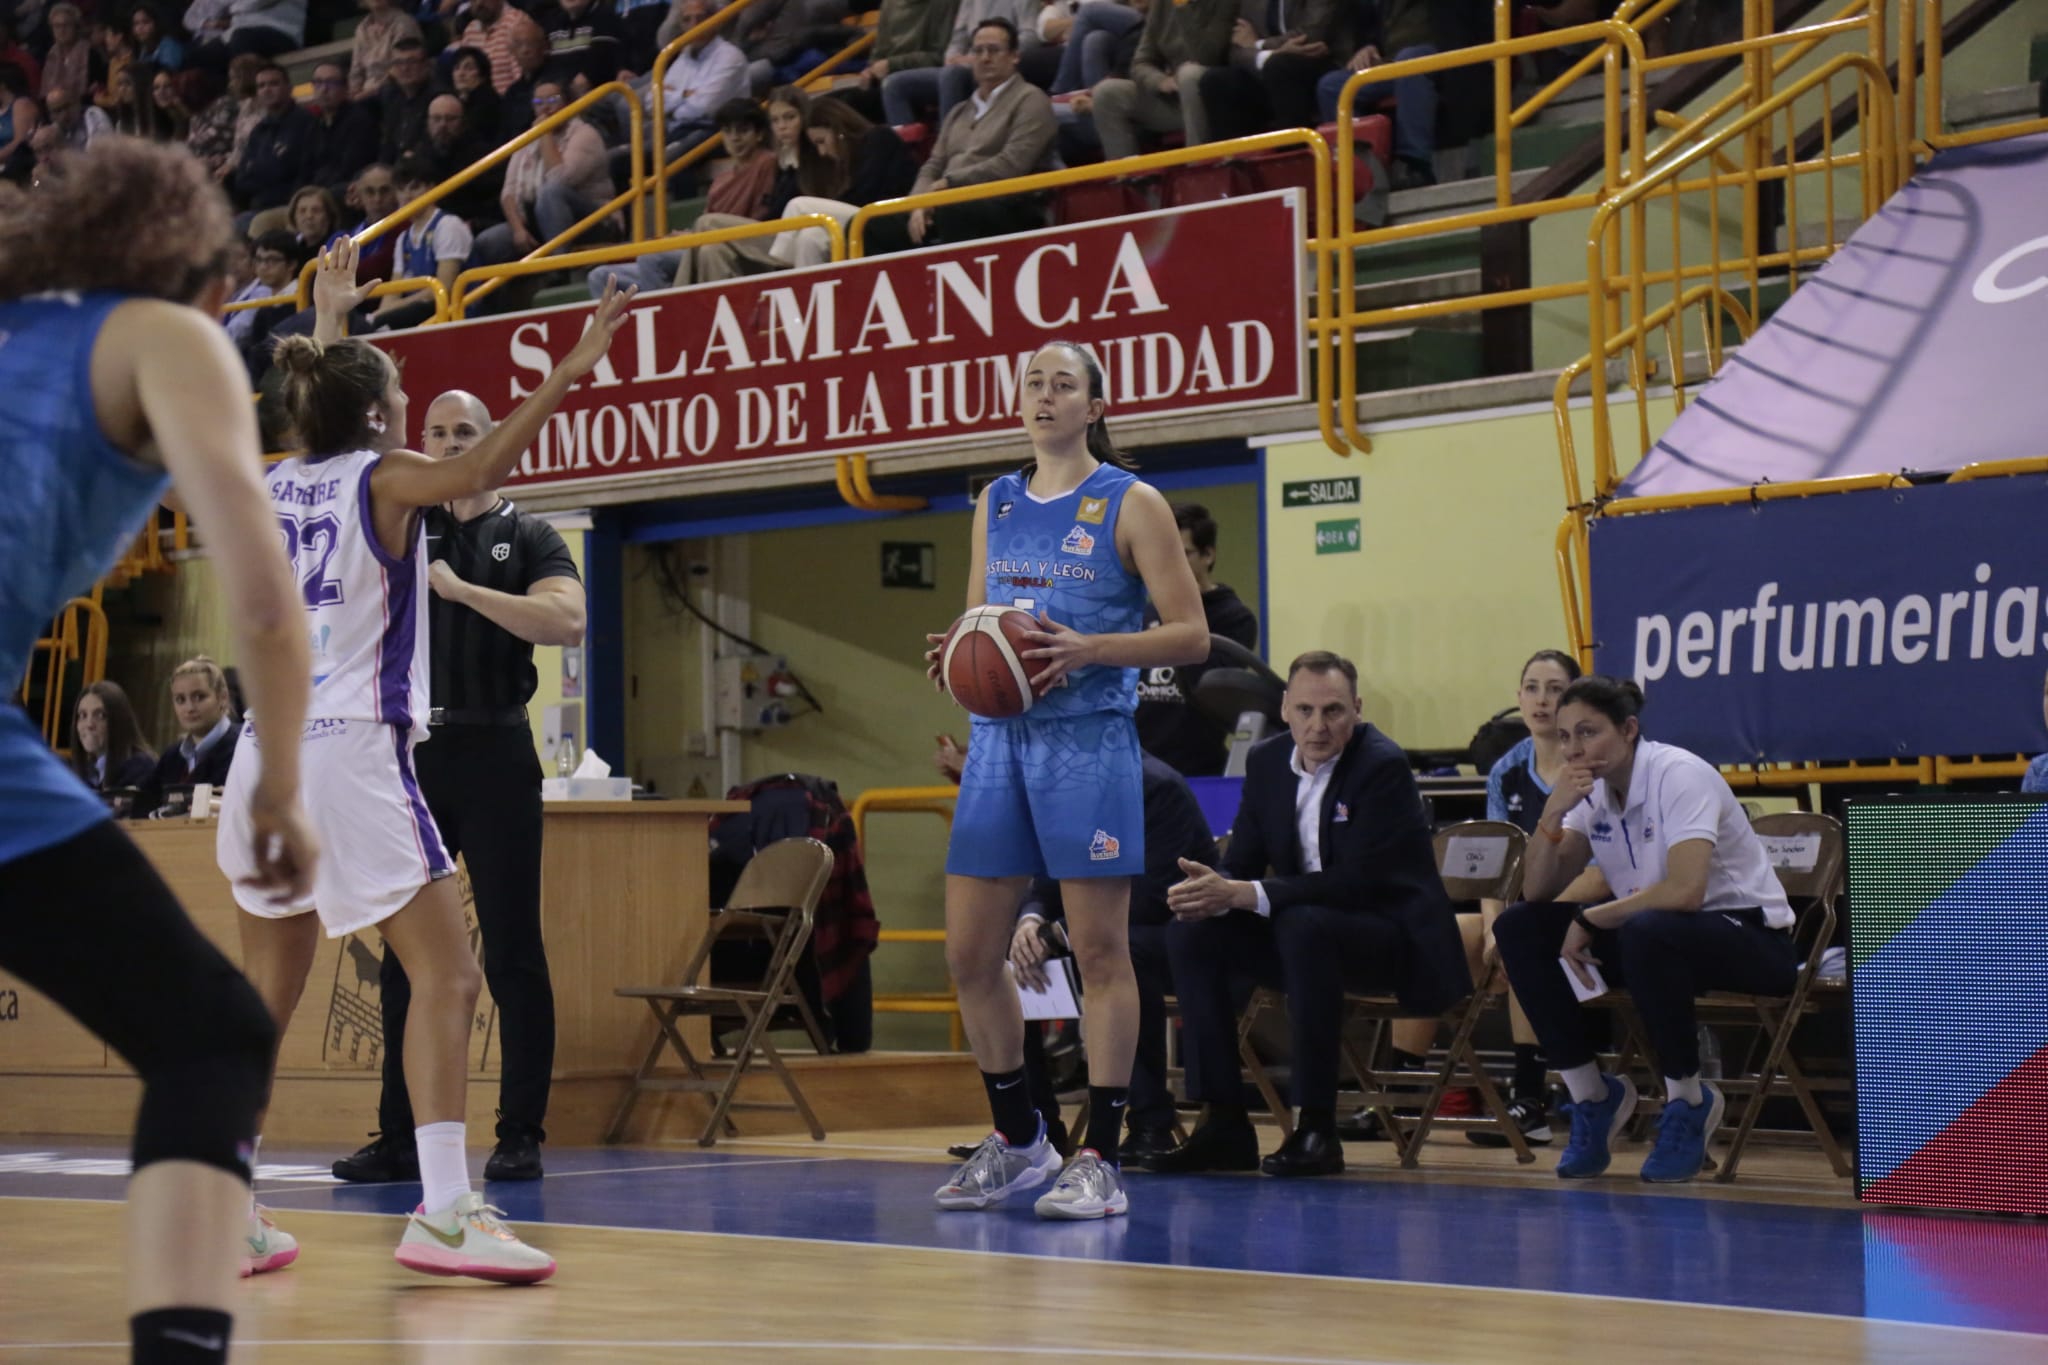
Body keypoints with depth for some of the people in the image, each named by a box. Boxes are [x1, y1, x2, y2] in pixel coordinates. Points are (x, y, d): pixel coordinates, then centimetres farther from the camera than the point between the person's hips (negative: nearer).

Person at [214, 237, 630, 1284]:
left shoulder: (270, 484, 14)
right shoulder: (382, 478, -4)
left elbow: (312, 409, 39)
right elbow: (477, 471, -26)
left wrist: (326, 328, 53)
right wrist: (571, 370, -28)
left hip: (267, 756, 7)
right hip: (352, 754, -7)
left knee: (269, 990, 16)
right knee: (447, 972, -8)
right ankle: (444, 1213, -20)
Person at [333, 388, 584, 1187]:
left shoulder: (527, 537, 2)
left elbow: (567, 622, -14)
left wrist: (460, 587, -17)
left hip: (492, 753, -4)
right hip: (412, 752, 4)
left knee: (511, 952, -2)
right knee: (405, 952, 5)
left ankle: (521, 1134, 2)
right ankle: (399, 1137, 10)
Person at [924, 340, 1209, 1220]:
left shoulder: (1129, 504, -2)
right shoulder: (996, 505, 14)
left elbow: (1191, 634, -6)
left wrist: (1088, 649, -20)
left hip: (1089, 739, -6)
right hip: (999, 738, 6)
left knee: (1099, 950, -4)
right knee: (969, 953, 4)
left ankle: (1100, 1160, 0)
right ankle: (1016, 1139, 19)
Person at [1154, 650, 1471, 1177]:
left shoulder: (1383, 766, -18)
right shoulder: (1268, 760, 3)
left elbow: (1358, 882, -26)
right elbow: (1241, 865, 4)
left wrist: (1245, 895, -32)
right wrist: (1212, 892, -22)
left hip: (1393, 937, -7)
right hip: (1301, 930, 7)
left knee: (1304, 925, -36)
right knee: (1191, 934, -11)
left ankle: (1316, 1129, -32)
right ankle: (1225, 1125, -11)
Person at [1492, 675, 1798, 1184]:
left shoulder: (1680, 776, -19)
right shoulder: (1590, 791, 2)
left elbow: (1685, 890, -33)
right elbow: (1537, 892, -1)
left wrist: (1589, 920, -23)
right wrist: (1553, 814, -17)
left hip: (1750, 939, -7)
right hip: (1650, 934, 7)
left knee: (1647, 931, -40)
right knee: (1519, 927, -10)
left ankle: (1690, 1101, -17)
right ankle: (1591, 1095, 0)